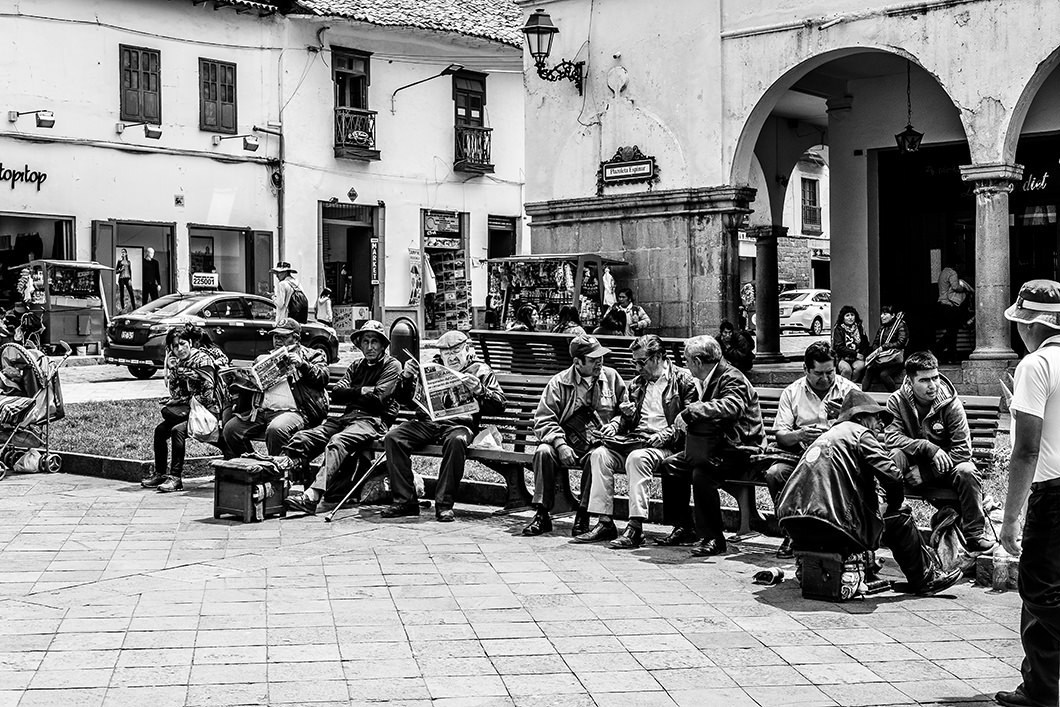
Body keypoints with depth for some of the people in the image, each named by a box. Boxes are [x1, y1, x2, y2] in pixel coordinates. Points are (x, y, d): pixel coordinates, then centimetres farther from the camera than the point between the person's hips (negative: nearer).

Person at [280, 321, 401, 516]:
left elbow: (377, 398, -8)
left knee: (337, 442, -34)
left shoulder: (392, 365, 6)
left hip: (374, 420, -7)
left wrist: (351, 394, 5)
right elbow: (336, 393, 12)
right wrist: (362, 390, -1)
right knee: (304, 437, -16)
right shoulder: (357, 366, 26)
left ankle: (312, 496, -49)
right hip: (349, 416, 7)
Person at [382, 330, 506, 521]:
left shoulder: (480, 371, 15)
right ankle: (405, 500, -18)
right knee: (393, 438, -22)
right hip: (427, 421, 4)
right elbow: (404, 399, 24)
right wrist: (407, 377, 4)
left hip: (460, 423, -4)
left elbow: (499, 405, 4)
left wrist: (478, 389, -13)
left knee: (456, 441, -39)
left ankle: (444, 504, -31)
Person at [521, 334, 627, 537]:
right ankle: (542, 515, -20)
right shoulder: (559, 383, 3)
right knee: (543, 451, -29)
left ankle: (583, 517, -21)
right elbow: (543, 419, -2)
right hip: (568, 443, 0)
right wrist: (560, 444, -18)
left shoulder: (611, 378, 10)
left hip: (598, 445, 0)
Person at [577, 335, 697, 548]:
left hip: (664, 445, -7)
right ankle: (604, 522, -21)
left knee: (637, 457, -36)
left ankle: (636, 528, -37)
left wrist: (666, 434, -18)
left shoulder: (682, 379, 2)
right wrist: (616, 424, 9)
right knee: (600, 454, -19)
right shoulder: (638, 383, 23)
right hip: (634, 440, 7)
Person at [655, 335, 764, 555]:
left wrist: (691, 411, -34)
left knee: (701, 473, -32)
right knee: (670, 465, 4)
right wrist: (687, 421, 0)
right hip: (717, 446, 10)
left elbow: (730, 407, -37)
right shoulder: (707, 381, 13)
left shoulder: (732, 379, -16)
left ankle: (713, 538, -22)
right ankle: (683, 528, 12)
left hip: (739, 451, -10)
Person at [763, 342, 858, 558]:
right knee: (774, 473, -27)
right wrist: (799, 435, -19)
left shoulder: (849, 390, 6)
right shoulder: (792, 392, 10)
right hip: (801, 456, 2)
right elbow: (780, 436, 4)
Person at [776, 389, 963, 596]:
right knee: (899, 518, 13)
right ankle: (925, 579, 26)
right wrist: (894, 506, 11)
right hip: (830, 528, -8)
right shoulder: (860, 433, 3)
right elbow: (892, 477, -8)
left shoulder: (827, 435, 27)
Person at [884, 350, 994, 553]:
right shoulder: (897, 401, -8)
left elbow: (962, 450, -17)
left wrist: (924, 473, -23)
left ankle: (974, 534, -17)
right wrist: (929, 448, -31)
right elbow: (892, 436, -18)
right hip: (912, 465, 0)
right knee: (894, 455, -32)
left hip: (944, 468, 0)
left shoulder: (951, 403, -12)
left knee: (967, 471, -32)